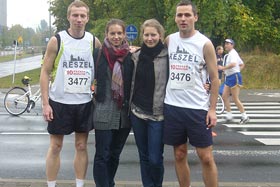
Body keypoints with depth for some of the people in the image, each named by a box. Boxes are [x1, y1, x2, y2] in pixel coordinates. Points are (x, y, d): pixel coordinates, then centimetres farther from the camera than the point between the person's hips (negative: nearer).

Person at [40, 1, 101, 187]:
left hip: (84, 103, 2)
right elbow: (45, 72, -5)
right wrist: (45, 103, -10)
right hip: (59, 102, -2)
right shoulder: (57, 40, -6)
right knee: (55, 146, 5)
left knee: (81, 146, 9)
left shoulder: (94, 42, 1)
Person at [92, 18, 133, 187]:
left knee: (115, 154, 15)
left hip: (124, 113, 3)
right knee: (102, 156, -1)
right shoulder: (100, 54, -2)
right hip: (104, 112, -2)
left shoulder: (131, 55, 2)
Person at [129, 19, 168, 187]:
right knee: (144, 157, 11)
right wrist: (129, 105, 13)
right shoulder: (136, 56, 8)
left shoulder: (167, 56, -6)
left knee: (155, 159, -4)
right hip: (137, 112, 4)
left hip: (157, 114, -4)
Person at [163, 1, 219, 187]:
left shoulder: (205, 43, -6)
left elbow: (215, 78, -4)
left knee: (206, 157, 0)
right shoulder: (169, 40, 5)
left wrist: (212, 109, -9)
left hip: (197, 108, -3)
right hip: (172, 106, 4)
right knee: (180, 155, 10)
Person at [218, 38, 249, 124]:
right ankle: (229, 115, 10)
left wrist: (223, 68, -29)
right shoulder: (229, 54, 17)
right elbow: (242, 64, 26)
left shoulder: (233, 53, -12)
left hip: (234, 77, -10)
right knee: (224, 97, 5)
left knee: (235, 99, -6)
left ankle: (245, 117, 4)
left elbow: (233, 64, -33)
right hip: (229, 77, 10)